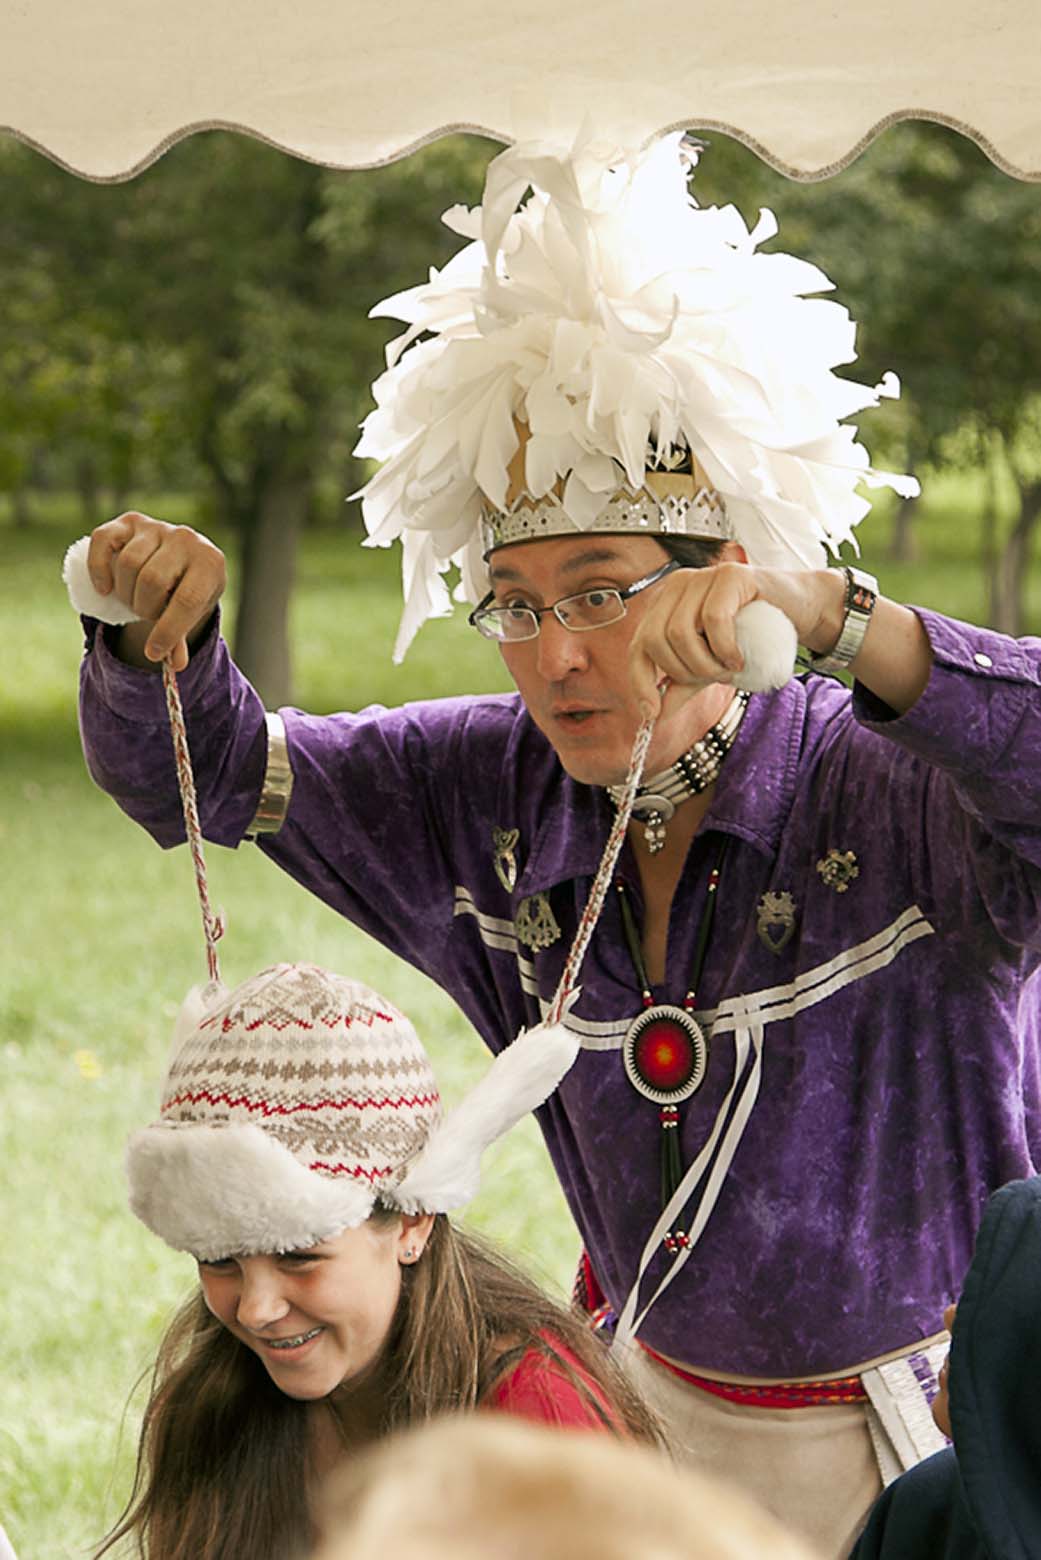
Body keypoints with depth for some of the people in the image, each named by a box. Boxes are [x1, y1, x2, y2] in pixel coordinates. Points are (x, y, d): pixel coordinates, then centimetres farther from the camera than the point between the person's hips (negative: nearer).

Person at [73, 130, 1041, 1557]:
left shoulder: (900, 798, -23)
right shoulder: (493, 804, -5)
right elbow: (206, 772, 2)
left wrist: (831, 621, -50)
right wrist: (158, 633, -19)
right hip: (661, 1406, 5)